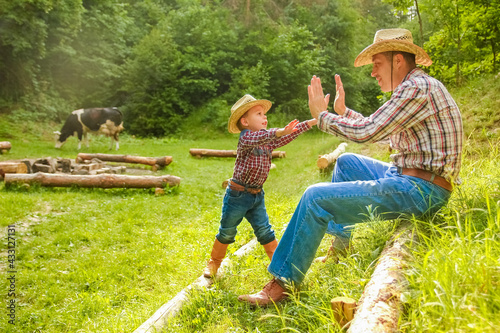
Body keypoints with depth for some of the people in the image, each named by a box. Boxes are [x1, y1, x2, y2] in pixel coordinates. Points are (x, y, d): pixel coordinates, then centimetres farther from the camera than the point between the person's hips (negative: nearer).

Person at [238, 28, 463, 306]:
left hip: (419, 191, -11)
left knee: (316, 197, -15)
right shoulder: (415, 87, 17)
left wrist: (322, 116, -7)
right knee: (346, 162, 25)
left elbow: (367, 132, -21)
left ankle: (282, 285, -5)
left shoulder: (418, 87, -16)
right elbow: (378, 130, 24)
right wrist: (343, 111, 23)